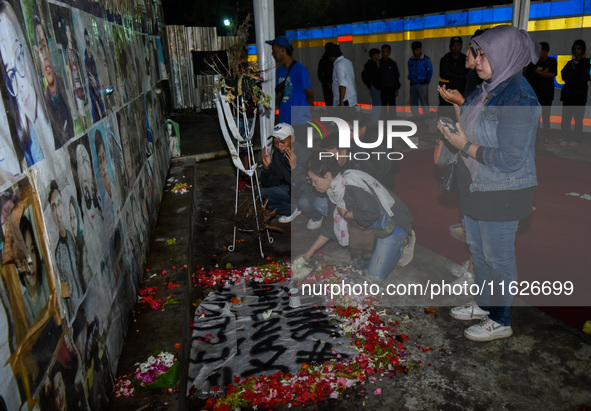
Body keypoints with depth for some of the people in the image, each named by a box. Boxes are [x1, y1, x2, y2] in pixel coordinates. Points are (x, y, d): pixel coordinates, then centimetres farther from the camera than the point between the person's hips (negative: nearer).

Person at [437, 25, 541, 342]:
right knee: (477, 248, 21)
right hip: (476, 186, 9)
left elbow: (510, 160, -27)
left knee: (498, 256, 6)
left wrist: (464, 146, -21)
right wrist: (453, 129, 4)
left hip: (502, 194, -9)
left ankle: (500, 321, 26)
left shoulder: (518, 99, -25)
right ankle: (484, 304, 42)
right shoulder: (488, 88, 4)